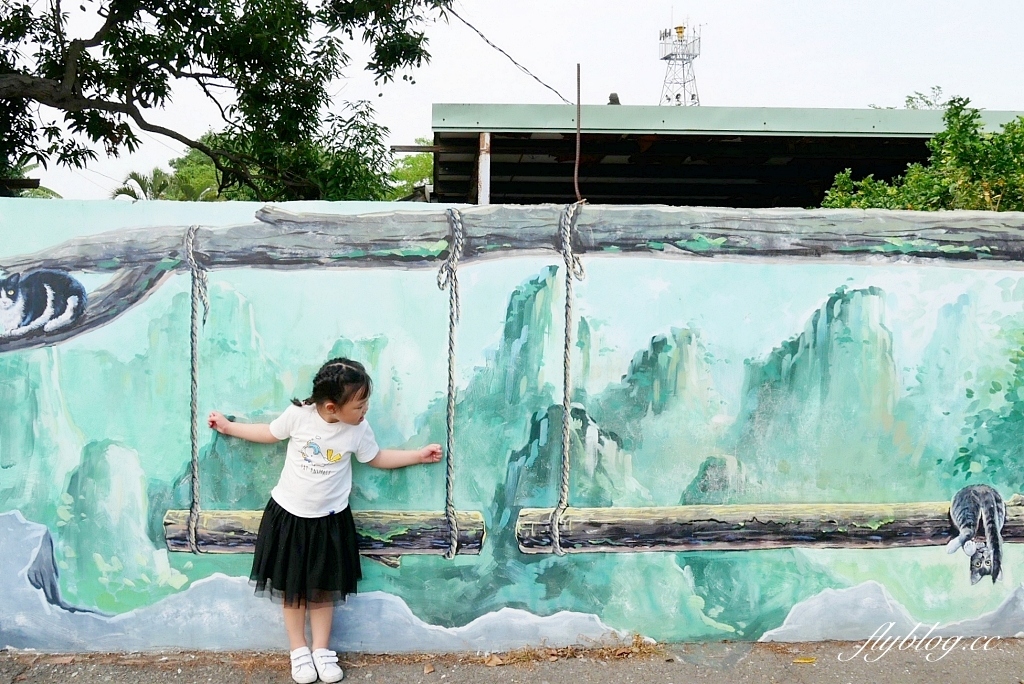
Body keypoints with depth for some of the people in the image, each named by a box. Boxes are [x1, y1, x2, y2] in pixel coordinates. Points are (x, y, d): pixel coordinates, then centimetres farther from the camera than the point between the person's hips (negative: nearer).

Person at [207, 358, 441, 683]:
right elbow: (270, 433, 2)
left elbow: (377, 458, 4)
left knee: (323, 589, 11)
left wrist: (419, 455, 2)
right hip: (289, 514, -1)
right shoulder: (298, 414, -18)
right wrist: (228, 426, 8)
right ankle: (298, 651, 26)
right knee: (291, 587, 10)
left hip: (328, 520, 1)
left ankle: (321, 650, 26)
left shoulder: (358, 430, -13)